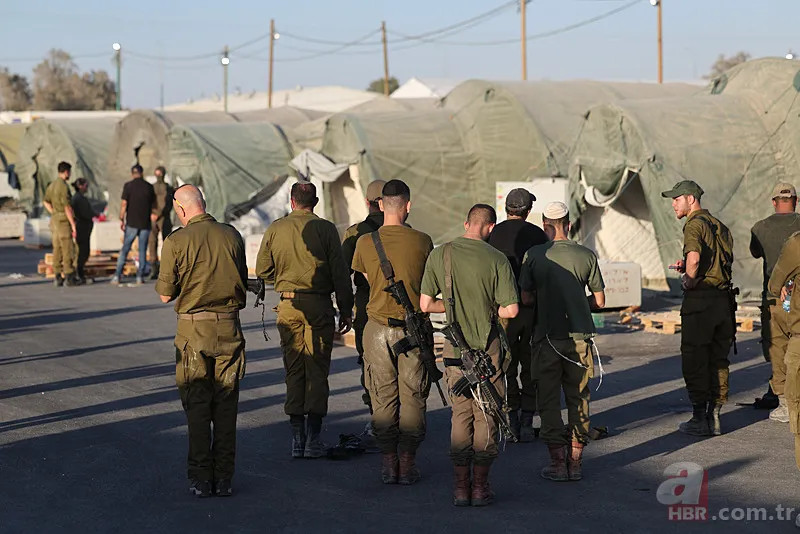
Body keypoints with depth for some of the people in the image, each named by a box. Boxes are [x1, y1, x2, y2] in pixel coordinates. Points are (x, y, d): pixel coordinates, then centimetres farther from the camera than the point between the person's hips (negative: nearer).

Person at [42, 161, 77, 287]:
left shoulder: (52, 185, 10)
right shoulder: (64, 187, -17)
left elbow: (46, 202, 22)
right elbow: (67, 208, -20)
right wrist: (73, 225, -17)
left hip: (55, 219, 9)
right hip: (64, 220, -9)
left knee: (57, 249, 8)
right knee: (68, 249, -5)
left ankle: (58, 277, 9)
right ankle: (69, 277, -5)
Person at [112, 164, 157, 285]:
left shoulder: (128, 186, -5)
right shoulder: (149, 187, 3)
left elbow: (124, 204, -8)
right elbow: (153, 206, 12)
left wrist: (121, 220, 0)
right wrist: (153, 215, 31)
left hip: (132, 222, -2)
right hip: (145, 223, 2)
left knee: (125, 249, 3)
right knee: (143, 250, 7)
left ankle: (117, 275, -1)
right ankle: (140, 276, 3)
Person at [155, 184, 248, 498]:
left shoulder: (176, 242, -9)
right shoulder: (231, 236, 2)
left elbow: (165, 295, -4)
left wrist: (161, 282, 15)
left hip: (193, 329, -3)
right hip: (229, 326, 3)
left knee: (196, 406, 5)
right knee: (226, 405, 8)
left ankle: (200, 478, 5)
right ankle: (224, 478, 9)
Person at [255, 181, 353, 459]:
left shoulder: (275, 229, 3)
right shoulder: (325, 229, -4)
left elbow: (262, 271, 9)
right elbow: (340, 272, -5)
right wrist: (346, 309, 1)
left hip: (288, 307, 2)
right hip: (319, 305, -2)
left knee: (293, 370, 9)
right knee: (317, 370, 3)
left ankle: (297, 439, 8)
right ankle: (313, 440, 0)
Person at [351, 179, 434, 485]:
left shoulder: (365, 242, -4)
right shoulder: (422, 241, -8)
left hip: (378, 327, 1)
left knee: (383, 398, 8)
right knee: (412, 397, 6)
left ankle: (389, 463, 10)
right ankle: (408, 464, 8)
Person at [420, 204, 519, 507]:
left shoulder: (439, 255, -3)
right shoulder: (497, 260, -10)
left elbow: (425, 305, 0)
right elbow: (511, 310, -12)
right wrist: (489, 310, 7)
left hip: (455, 348, 2)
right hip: (488, 347, -2)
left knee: (461, 415, 11)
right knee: (486, 417, 7)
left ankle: (460, 487, 10)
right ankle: (480, 487, 9)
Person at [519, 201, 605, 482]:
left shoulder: (533, 255, -4)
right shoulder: (587, 256, 0)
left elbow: (526, 298, -3)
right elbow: (599, 301, 5)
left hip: (547, 337, -2)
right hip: (580, 336, 2)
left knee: (549, 399, 7)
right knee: (578, 398, 11)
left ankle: (557, 462, 4)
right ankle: (575, 461, 12)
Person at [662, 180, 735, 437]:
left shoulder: (695, 224, -10)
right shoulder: (720, 226, 16)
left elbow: (694, 258, -28)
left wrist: (689, 280, -10)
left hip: (699, 300, -8)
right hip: (724, 298, 8)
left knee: (695, 361, 1)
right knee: (718, 360, 12)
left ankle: (699, 419, 3)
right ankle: (714, 417, 15)